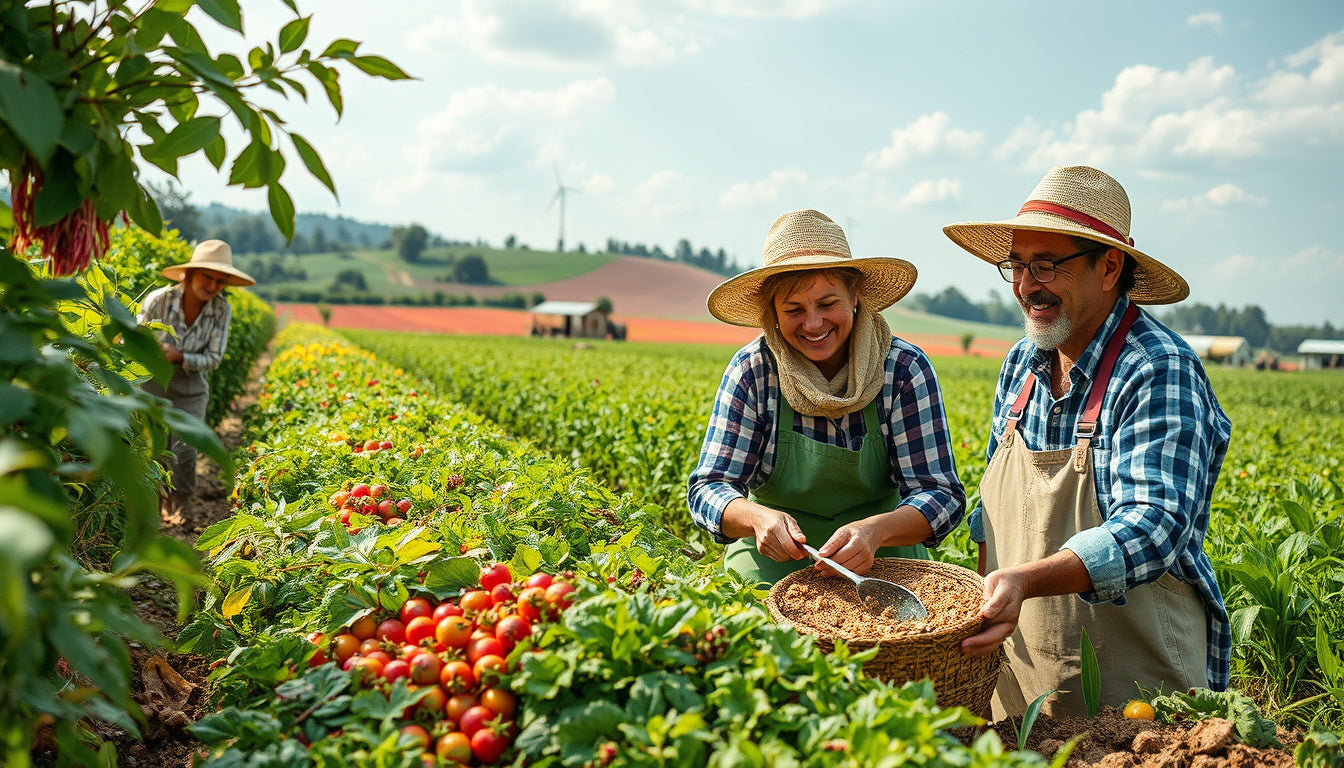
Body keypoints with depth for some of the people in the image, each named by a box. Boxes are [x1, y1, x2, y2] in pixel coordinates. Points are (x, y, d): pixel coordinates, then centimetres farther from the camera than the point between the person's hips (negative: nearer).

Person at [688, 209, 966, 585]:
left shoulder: (906, 371, -8)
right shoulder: (752, 371, -8)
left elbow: (943, 496, -10)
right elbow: (708, 490, -8)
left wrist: (875, 530, -31)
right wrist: (758, 518, -31)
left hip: (881, 565, 1)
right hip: (770, 569, 0)